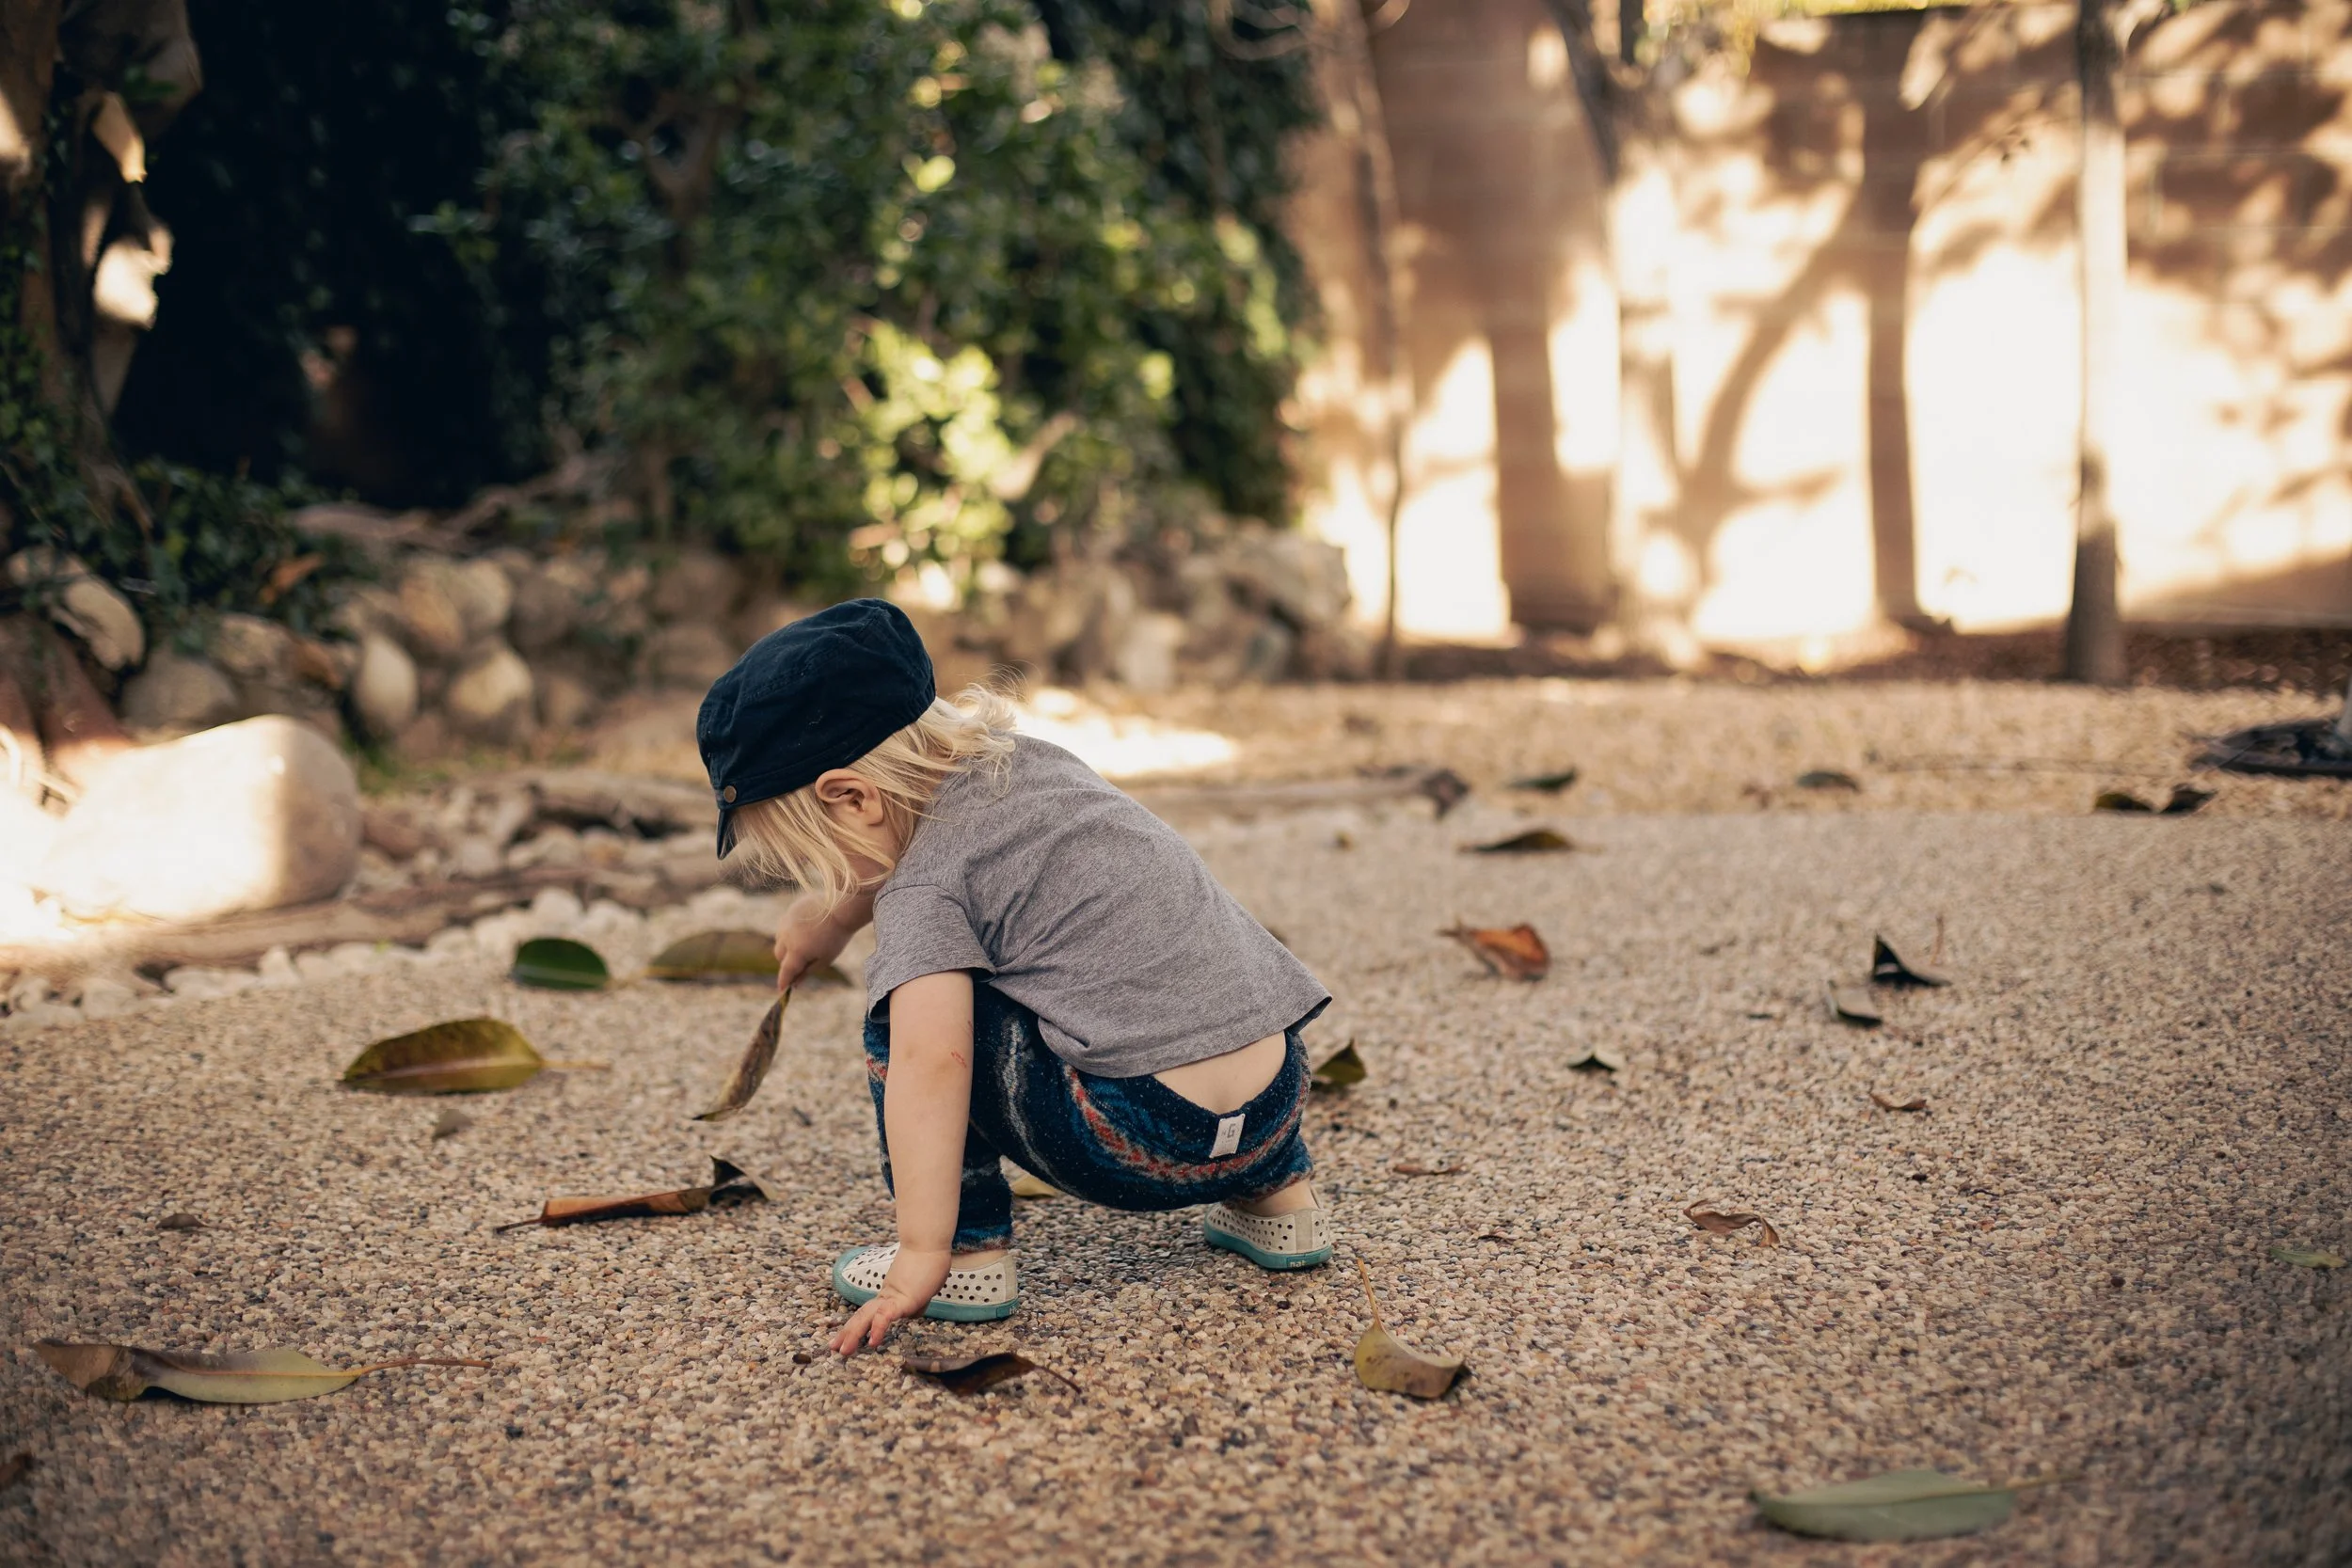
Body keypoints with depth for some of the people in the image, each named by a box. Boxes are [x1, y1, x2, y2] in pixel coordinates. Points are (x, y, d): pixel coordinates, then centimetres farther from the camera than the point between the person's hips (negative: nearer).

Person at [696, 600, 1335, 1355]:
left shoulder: (921, 892, -8)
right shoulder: (1027, 757, 15)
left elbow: (931, 1063, -22)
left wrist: (924, 1254, -22)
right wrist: (829, 913, 49)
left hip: (1140, 1147, -8)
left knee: (905, 1006, 2)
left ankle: (968, 1251, 2)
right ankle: (1276, 1195, 31)